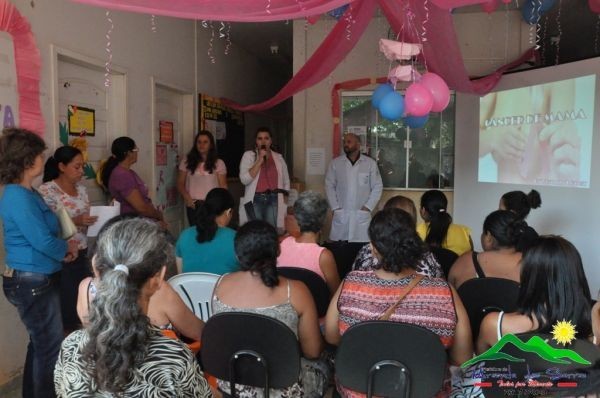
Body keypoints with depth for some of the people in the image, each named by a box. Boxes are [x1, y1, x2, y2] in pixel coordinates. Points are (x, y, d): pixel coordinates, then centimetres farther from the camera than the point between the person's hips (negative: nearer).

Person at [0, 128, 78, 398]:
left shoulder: (28, 193, 10)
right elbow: (42, 241, -23)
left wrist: (62, 251, 0)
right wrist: (68, 247, -5)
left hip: (39, 279, 10)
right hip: (32, 282, -10)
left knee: (41, 345, 20)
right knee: (51, 347, 2)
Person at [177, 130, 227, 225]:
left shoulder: (218, 163, 5)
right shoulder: (187, 162, 8)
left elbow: (223, 186, 5)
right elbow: (180, 184, 8)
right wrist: (187, 198, -8)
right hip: (193, 205, 1)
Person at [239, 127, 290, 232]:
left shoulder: (278, 157, 9)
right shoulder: (248, 155, 1)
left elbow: (286, 182, 15)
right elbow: (244, 179, -12)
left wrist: (285, 203, 7)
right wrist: (260, 160, -14)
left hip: (273, 200, 2)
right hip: (255, 200, -2)